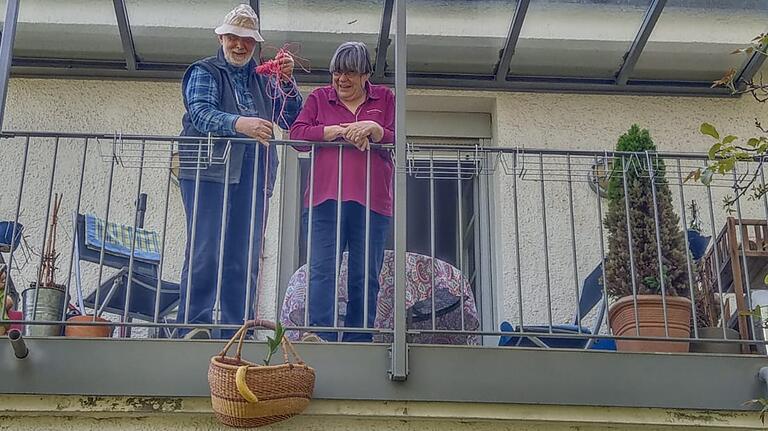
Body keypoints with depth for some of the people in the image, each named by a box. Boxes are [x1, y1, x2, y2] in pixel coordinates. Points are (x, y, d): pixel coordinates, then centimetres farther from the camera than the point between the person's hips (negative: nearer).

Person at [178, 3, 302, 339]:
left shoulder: (263, 80, 23)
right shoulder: (204, 72, 9)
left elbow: (292, 119, 13)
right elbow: (201, 113, -9)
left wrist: (287, 81, -3)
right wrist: (240, 124, -27)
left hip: (254, 177, 4)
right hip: (209, 171, -4)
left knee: (245, 257, 0)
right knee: (205, 251, -12)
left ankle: (236, 331, 3)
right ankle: (193, 326, -9)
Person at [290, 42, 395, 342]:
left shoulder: (385, 99, 14)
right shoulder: (319, 98, 14)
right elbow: (297, 134, -1)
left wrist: (374, 129, -14)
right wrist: (341, 131, -9)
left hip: (372, 201, 1)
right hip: (327, 198, 0)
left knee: (365, 277, 2)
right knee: (322, 271, -8)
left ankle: (358, 343, 9)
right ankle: (321, 339, -8)